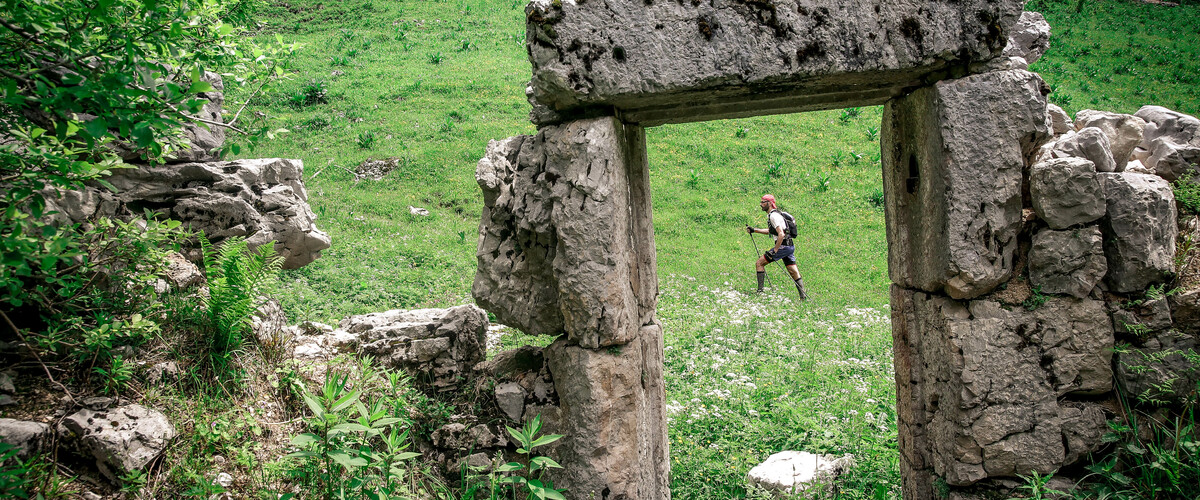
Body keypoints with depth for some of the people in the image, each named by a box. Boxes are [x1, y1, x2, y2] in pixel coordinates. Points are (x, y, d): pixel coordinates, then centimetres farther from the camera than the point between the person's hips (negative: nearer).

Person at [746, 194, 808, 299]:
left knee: (759, 263, -3)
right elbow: (771, 231, 32)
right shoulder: (774, 214, 17)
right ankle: (803, 296, 6)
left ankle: (760, 290, -3)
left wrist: (774, 251, -22)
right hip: (790, 246, 10)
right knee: (794, 272, 8)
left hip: (783, 246, -10)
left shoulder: (773, 216, -14)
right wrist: (754, 230, 29)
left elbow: (781, 234, -23)